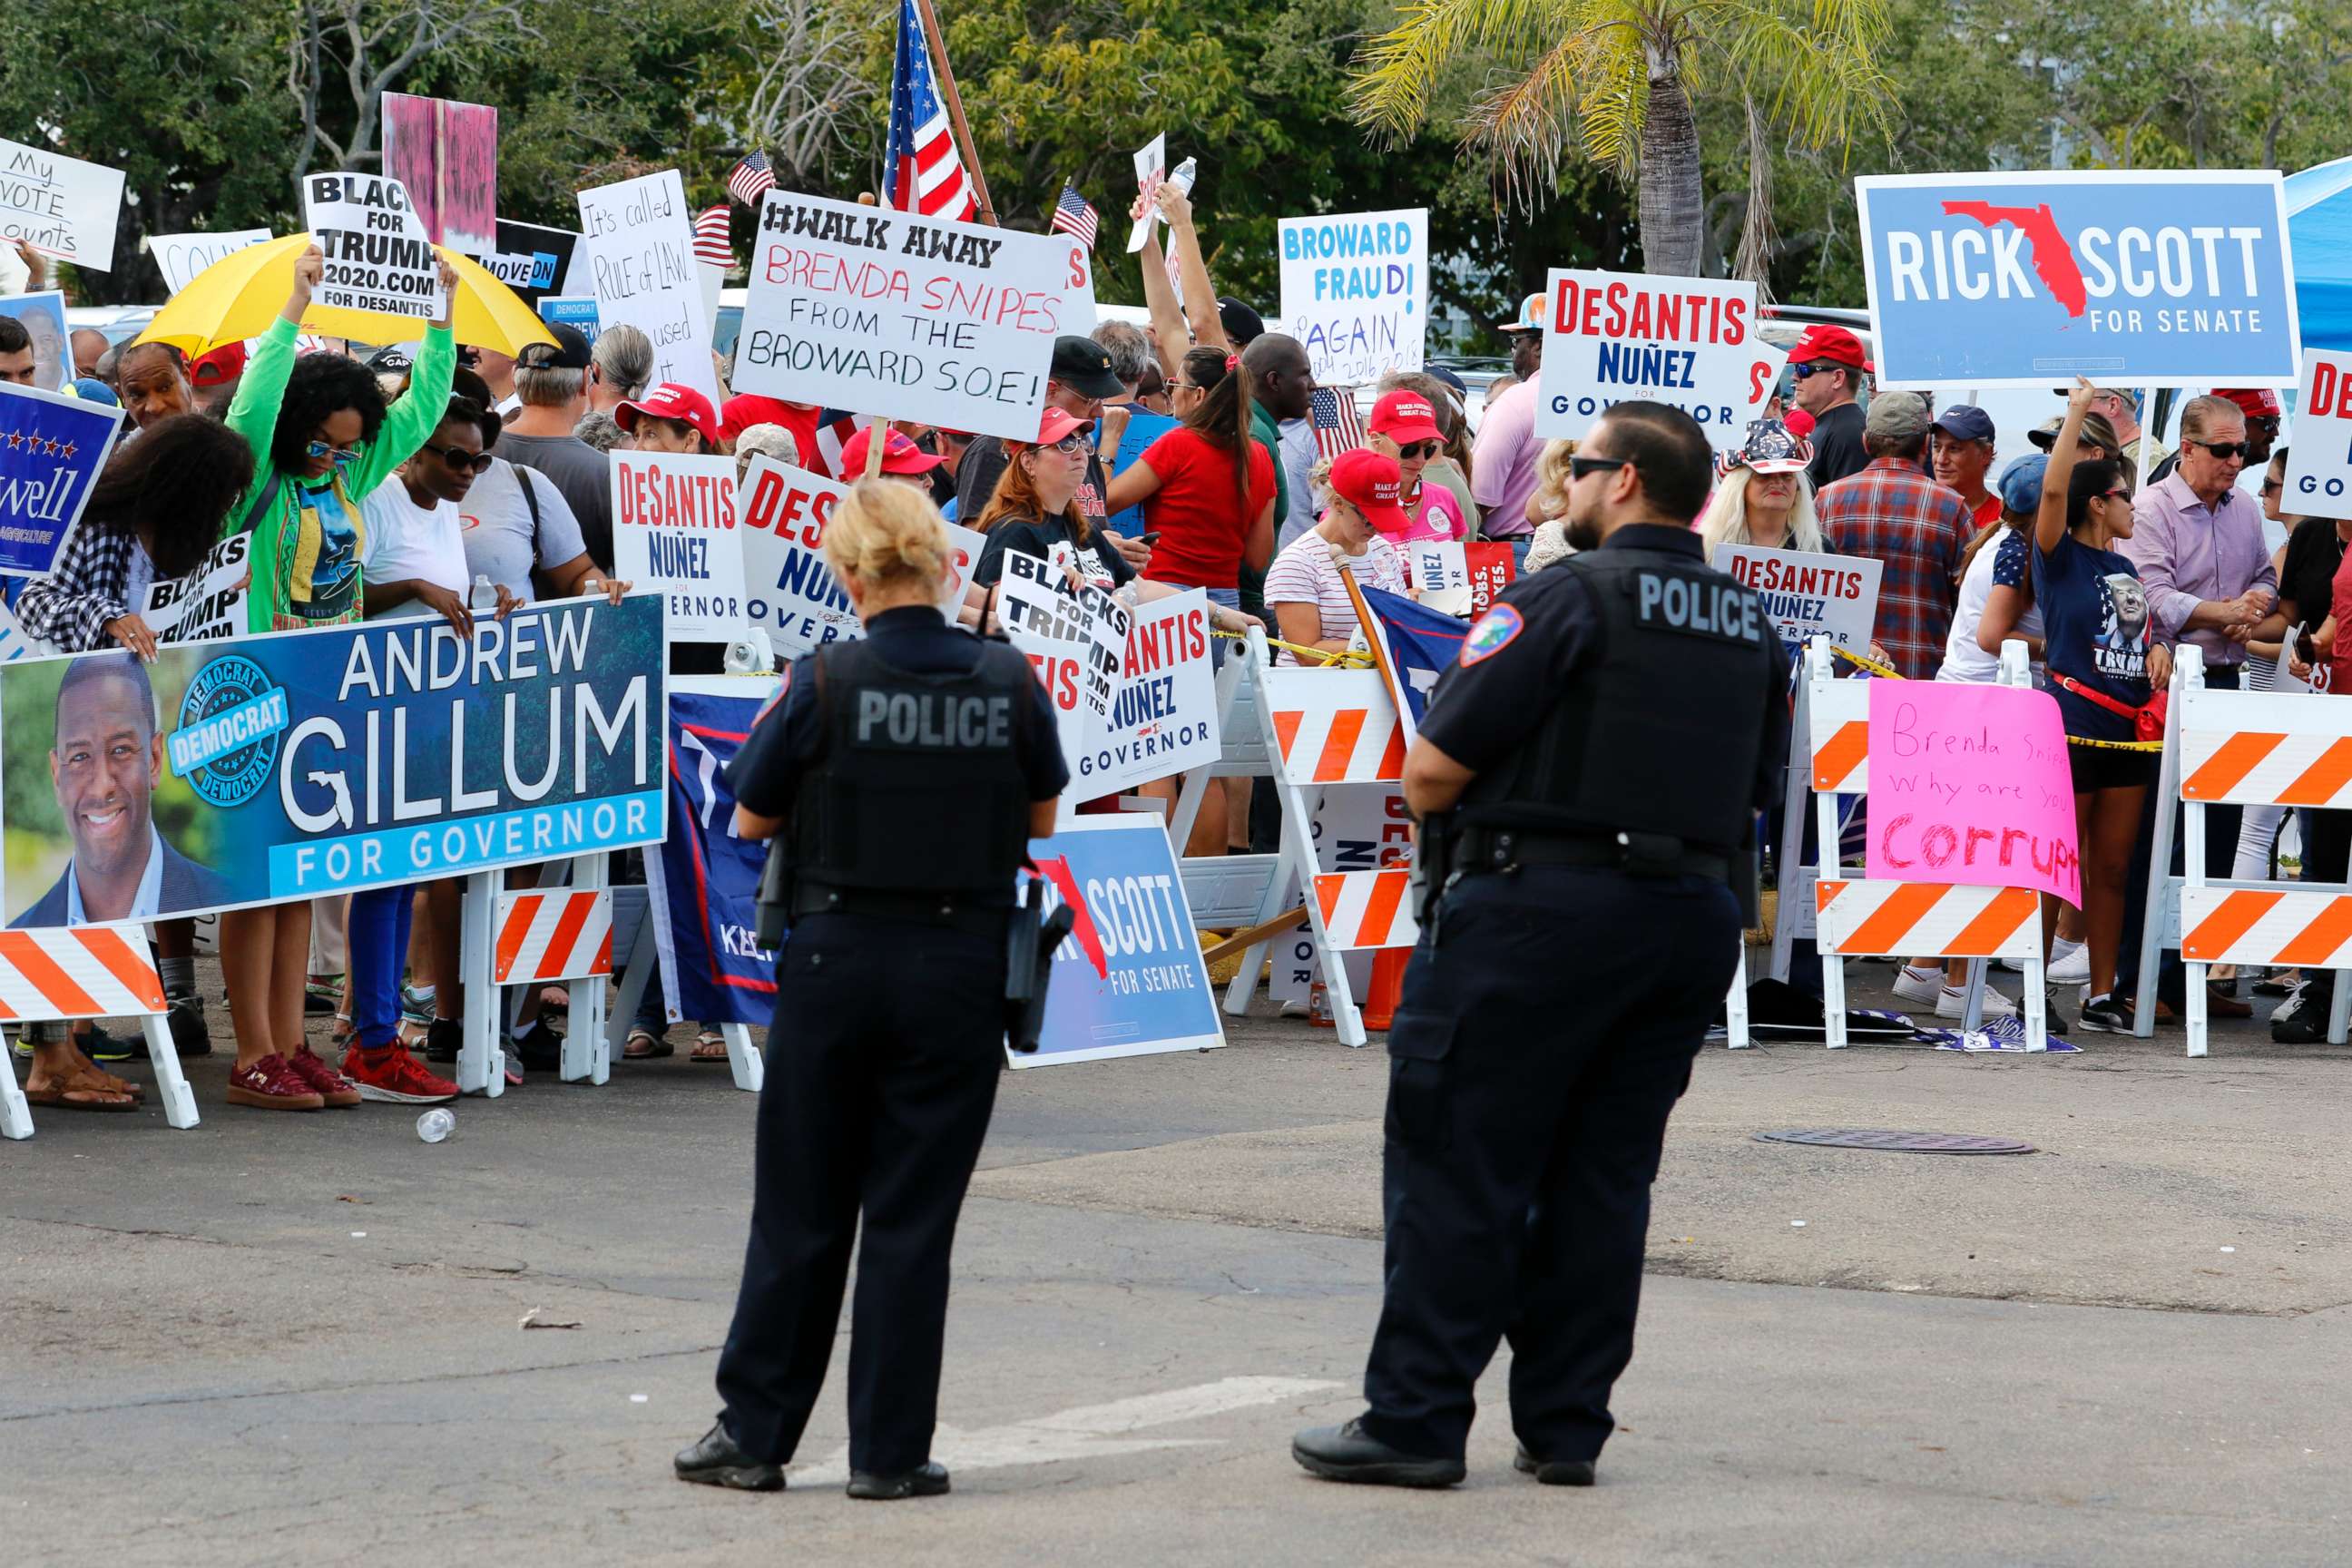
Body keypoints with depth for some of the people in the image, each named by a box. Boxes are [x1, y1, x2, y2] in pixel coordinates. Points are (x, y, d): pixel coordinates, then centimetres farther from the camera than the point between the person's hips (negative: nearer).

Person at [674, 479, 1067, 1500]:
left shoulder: (826, 683, -11)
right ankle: (889, 1452, 7)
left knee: (799, 1210, 10)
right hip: (959, 966, 1)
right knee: (912, 1215, 6)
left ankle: (755, 1432, 17)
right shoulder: (1007, 682, -4)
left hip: (836, 957, -1)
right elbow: (1040, 821, 10)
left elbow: (752, 820, -1)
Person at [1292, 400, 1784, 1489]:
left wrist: (1465, 814, 7)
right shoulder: (1750, 625, 13)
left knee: (1457, 1163, -1)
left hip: (1539, 908, -7)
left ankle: (1414, 1419, -1)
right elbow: (1756, 789, 17)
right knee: (1602, 1176, 11)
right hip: (1694, 915, 7)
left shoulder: (1566, 596, -11)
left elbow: (1433, 770, -13)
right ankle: (1566, 1427, 12)